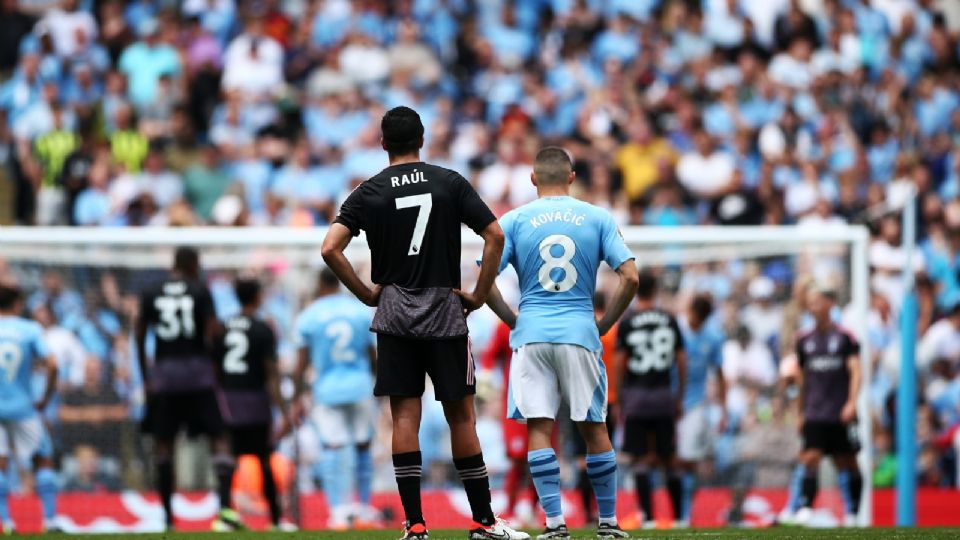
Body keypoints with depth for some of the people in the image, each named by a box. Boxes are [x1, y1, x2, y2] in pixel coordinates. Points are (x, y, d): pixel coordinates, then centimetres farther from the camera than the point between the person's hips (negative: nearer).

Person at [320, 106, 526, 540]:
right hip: (444, 312, 0)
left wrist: (365, 293, 1)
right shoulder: (450, 183, 1)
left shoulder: (369, 192, 1)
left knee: (405, 416, 0)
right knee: (461, 415, 4)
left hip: (394, 313, 0)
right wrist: (479, 294, 3)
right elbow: (495, 236, -4)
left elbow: (330, 248, -9)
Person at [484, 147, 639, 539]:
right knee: (594, 428, 10)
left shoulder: (513, 221, 2)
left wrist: (512, 319, 10)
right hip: (580, 332, 1)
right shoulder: (598, 219, 4)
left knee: (538, 428, 0)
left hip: (532, 333, -1)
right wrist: (605, 323, 8)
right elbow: (630, 276, -3)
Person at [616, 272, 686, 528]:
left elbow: (620, 362, -5)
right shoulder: (670, 320, 4)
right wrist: (680, 395, 15)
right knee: (669, 459, 11)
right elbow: (681, 360, 5)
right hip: (664, 396, 2)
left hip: (636, 394, -2)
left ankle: (648, 516, -9)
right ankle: (678, 515, 14)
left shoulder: (627, 323, -4)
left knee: (641, 458, 0)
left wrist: (619, 398, 3)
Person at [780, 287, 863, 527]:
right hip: (814, 415, 2)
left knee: (847, 463, 4)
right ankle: (802, 508, -17)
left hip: (841, 415, -2)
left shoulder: (844, 337, -1)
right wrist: (800, 412, 17)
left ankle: (852, 515, 13)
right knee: (810, 458, -12)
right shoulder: (805, 340, 11)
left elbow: (855, 371, -7)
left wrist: (852, 403, -20)